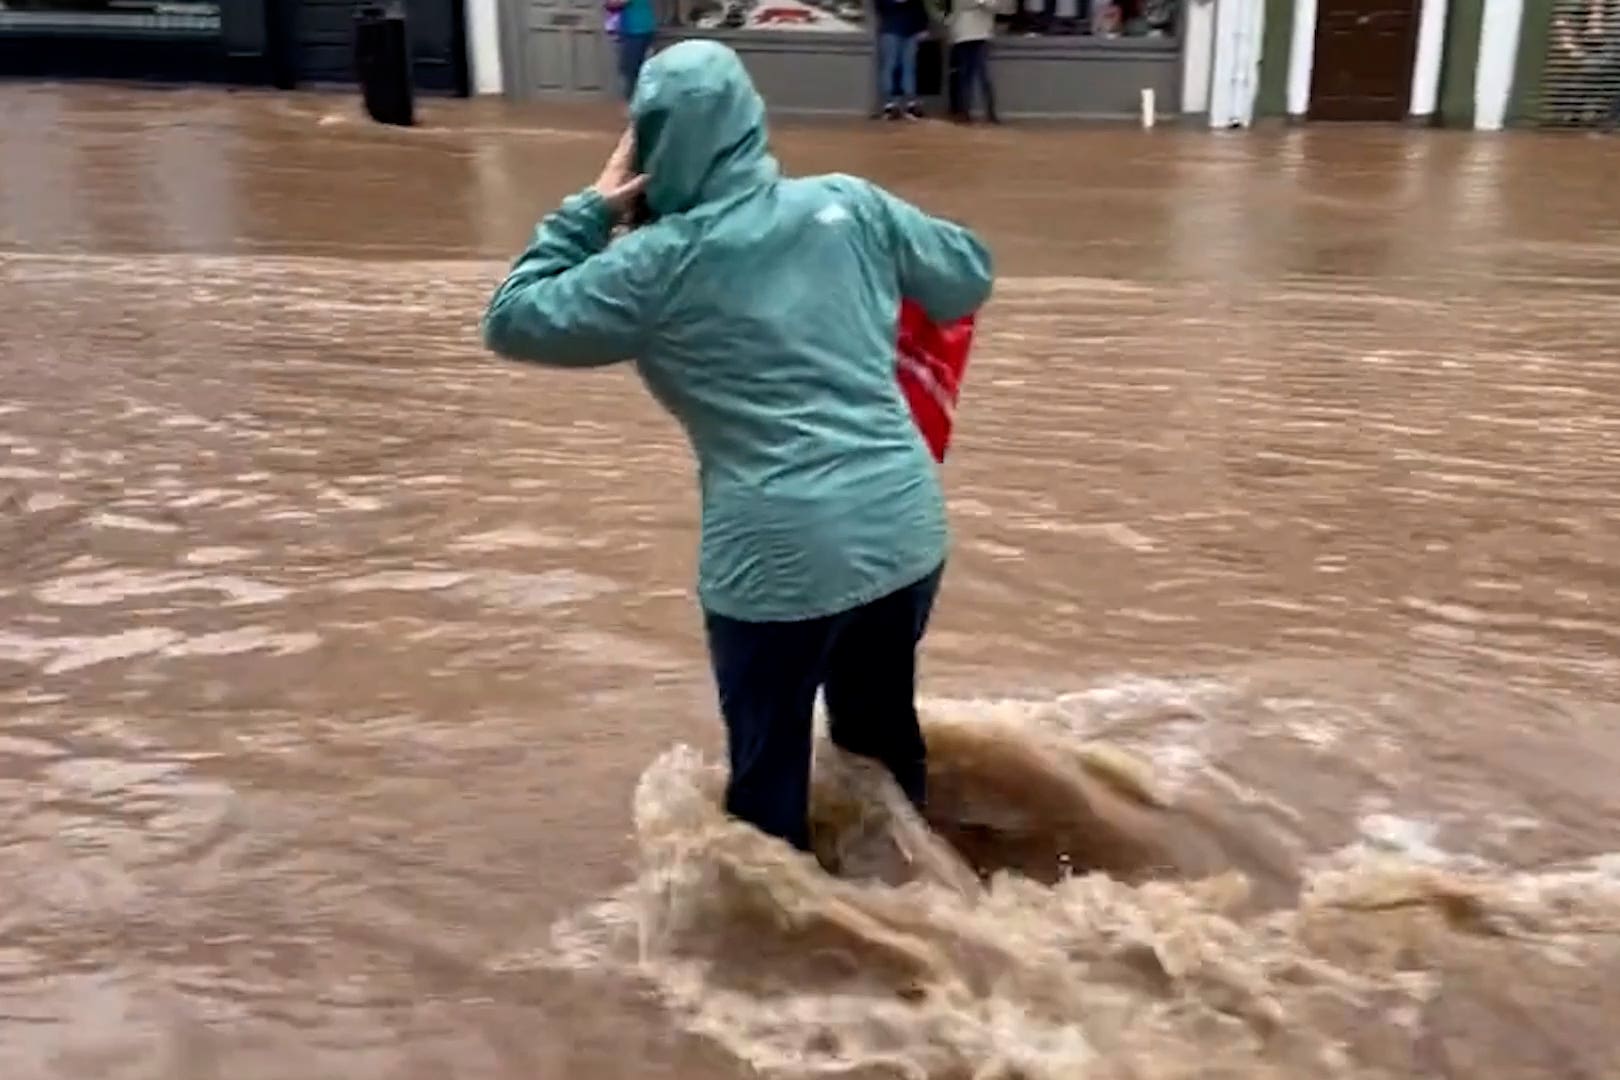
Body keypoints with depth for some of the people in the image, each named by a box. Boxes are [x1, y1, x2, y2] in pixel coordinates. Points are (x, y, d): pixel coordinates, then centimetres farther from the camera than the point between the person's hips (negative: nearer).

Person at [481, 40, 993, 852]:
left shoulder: (658, 265, -7)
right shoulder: (848, 204, 3)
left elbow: (513, 321, 2)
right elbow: (970, 275, 15)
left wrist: (588, 211, 7)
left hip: (780, 558, -5)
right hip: (906, 531, 5)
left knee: (769, 762, 14)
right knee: (883, 726, 26)